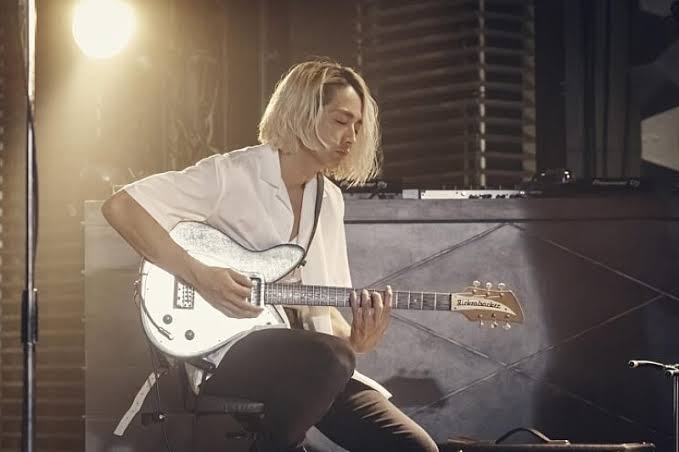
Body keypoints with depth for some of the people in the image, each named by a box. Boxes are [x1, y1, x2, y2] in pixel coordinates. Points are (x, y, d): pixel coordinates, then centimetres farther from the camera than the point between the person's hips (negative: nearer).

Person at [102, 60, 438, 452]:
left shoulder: (330, 200, 14)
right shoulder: (232, 174, -8)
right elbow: (121, 206, -14)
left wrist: (355, 340, -5)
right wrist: (200, 275, -20)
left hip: (307, 363, 7)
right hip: (228, 357, -7)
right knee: (331, 358, -37)